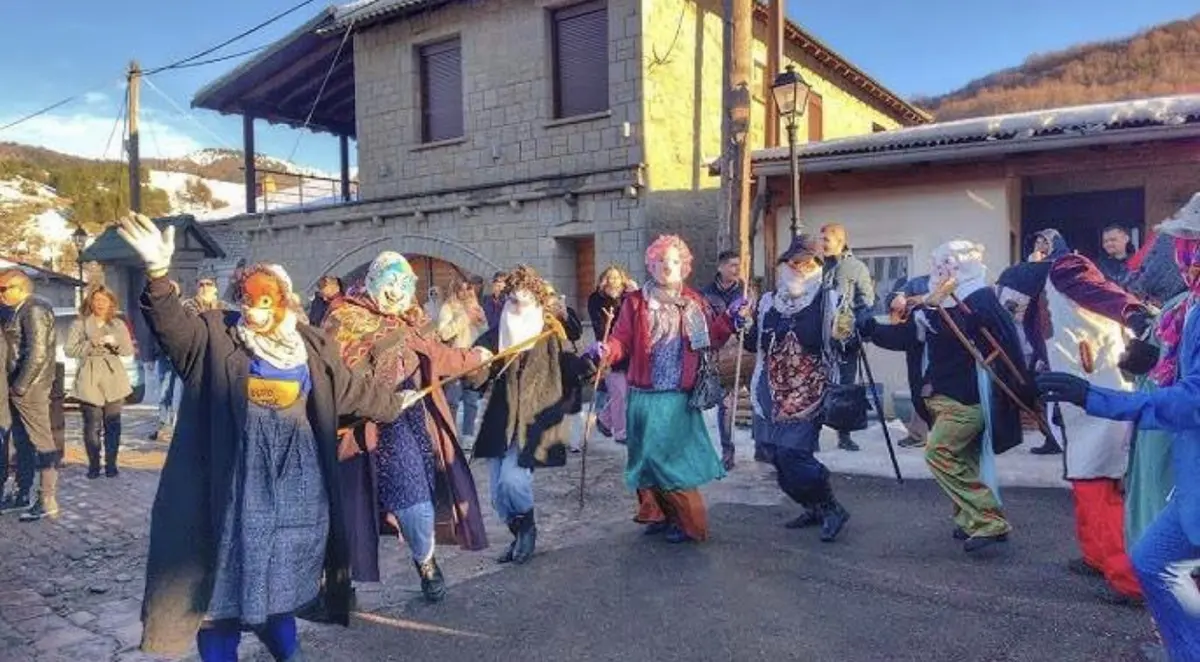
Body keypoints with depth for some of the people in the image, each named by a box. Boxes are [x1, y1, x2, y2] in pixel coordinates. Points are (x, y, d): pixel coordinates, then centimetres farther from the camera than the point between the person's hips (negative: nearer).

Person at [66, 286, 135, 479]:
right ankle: (93, 465, 7)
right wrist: (91, 343, -15)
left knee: (113, 424, 1)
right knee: (92, 425, -5)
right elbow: (69, 350, -2)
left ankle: (111, 464, 11)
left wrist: (115, 342, -12)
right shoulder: (80, 324, 5)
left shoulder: (118, 324, 12)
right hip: (90, 378, -2)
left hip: (113, 378, 2)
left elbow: (129, 350, 7)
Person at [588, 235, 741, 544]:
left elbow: (711, 339, 3)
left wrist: (730, 319, -9)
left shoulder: (695, 303, 7)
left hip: (680, 398, -1)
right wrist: (605, 351, -24)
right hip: (645, 396, 1)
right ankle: (658, 515, 25)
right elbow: (622, 342, -4)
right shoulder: (636, 302, 2)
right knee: (649, 457, 8)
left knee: (675, 458, 1)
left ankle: (688, 523, 13)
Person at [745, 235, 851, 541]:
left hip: (811, 392, -6)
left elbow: (849, 336, -6)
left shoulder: (829, 300, -5)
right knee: (780, 457, 9)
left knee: (792, 452, -15)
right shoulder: (769, 302, 8)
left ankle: (832, 509, 6)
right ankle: (814, 508, 30)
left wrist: (844, 335, -26)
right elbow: (754, 344, 13)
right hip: (776, 393, 6)